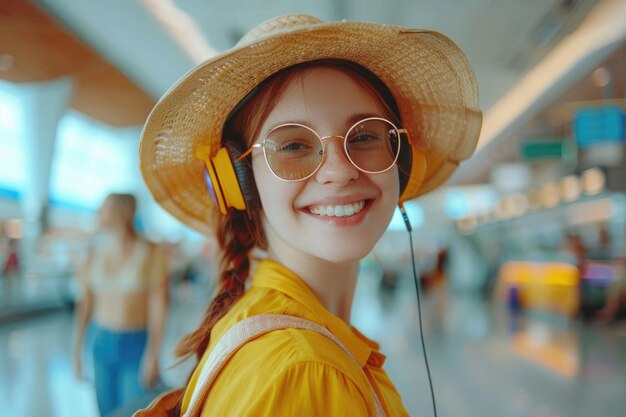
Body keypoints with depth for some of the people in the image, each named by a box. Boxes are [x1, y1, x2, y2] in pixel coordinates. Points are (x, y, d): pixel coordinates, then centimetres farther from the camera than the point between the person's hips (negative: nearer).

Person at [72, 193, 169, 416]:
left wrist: (153, 354, -15)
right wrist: (76, 351, 4)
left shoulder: (151, 253, -12)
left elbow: (159, 304, -12)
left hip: (137, 345, -4)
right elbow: (85, 303, 4)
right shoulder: (95, 255, 0)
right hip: (102, 343, 4)